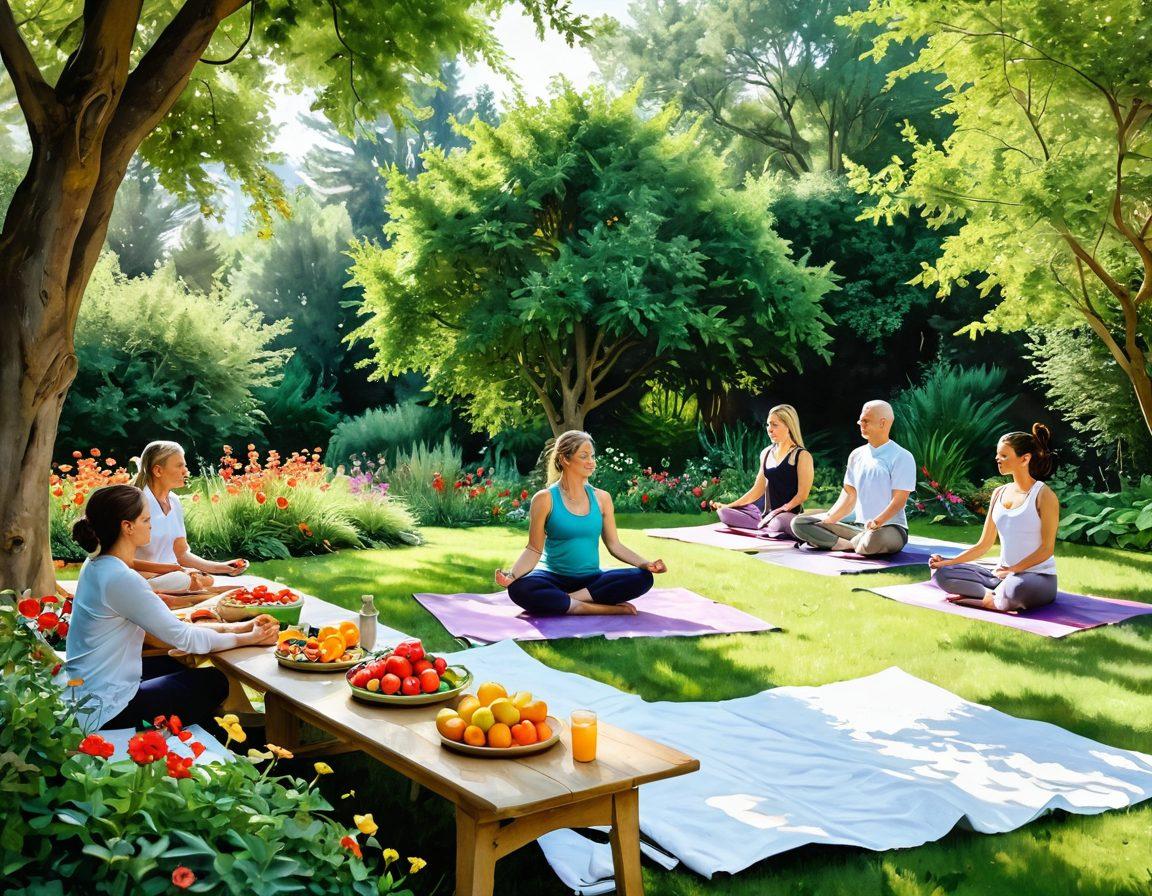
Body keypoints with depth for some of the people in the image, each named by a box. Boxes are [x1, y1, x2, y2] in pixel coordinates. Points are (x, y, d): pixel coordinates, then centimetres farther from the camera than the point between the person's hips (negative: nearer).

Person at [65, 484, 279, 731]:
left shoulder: (97, 565, 4)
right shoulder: (120, 578, -26)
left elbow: (168, 623, 7)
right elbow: (183, 638, -19)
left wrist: (231, 627, 3)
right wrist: (249, 638, -8)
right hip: (104, 711, -9)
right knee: (214, 683, 4)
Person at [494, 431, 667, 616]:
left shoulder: (601, 498, 8)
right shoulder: (545, 499, -3)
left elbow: (614, 545, 10)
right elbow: (534, 549, -3)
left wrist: (645, 564, -6)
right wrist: (512, 575, -21)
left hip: (592, 580, 3)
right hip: (555, 578, -3)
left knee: (643, 577, -23)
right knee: (519, 589, -36)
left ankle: (566, 600, -23)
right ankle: (607, 608, -32)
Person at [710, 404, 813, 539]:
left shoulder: (802, 456, -5)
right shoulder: (766, 453, 14)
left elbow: (802, 495, -10)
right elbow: (758, 489, 16)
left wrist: (781, 510, -20)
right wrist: (729, 506, 10)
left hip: (790, 515, -8)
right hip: (767, 513, 8)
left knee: (778, 522, -43)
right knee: (723, 512, -10)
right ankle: (767, 528, -17)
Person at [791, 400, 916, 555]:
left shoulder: (902, 458, -6)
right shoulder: (856, 455, 14)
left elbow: (898, 500, -14)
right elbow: (849, 496, 13)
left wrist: (876, 522, -31)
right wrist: (828, 518, -3)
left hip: (890, 528, -6)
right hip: (859, 527, 6)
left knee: (874, 539, -44)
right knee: (799, 523, -8)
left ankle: (851, 544, -10)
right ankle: (852, 544, -20)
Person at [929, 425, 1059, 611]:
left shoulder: (1043, 495, -7)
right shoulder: (999, 493, 11)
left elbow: (1047, 549, -12)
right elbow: (983, 545, 12)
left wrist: (1014, 569, -21)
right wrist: (948, 562, 0)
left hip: (1039, 576, -7)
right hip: (1002, 574, 7)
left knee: (1016, 588, -43)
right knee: (941, 572, -9)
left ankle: (989, 599, -14)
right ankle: (996, 595, -20)